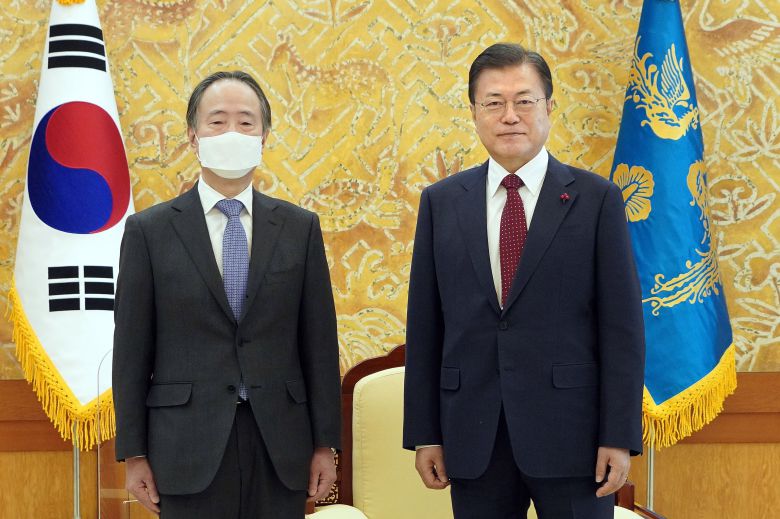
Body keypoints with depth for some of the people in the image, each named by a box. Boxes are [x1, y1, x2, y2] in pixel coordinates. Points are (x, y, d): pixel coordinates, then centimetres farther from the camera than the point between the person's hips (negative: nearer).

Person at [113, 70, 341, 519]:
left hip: (280, 445, 2)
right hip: (190, 447, -1)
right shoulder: (149, 230, 1)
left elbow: (319, 342, 6)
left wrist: (325, 444, 3)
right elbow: (132, 348, 1)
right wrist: (133, 454, -2)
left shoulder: (301, 228, 6)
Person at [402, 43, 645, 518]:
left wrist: (620, 437, -7)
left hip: (568, 430, -2)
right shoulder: (441, 202, 7)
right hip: (473, 435, 2)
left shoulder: (596, 198, 0)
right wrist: (425, 434, 3)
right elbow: (424, 327, 7)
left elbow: (623, 327, -2)